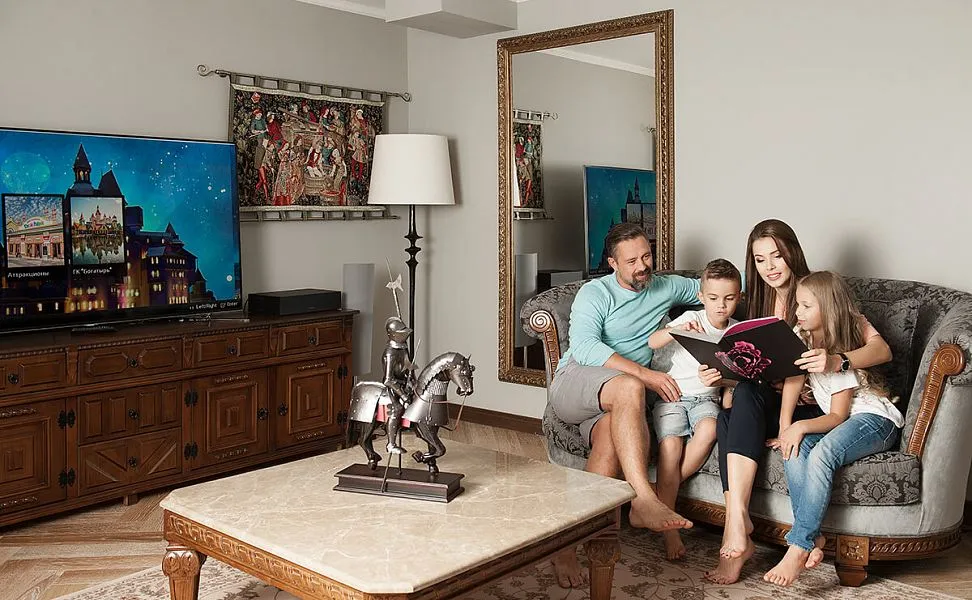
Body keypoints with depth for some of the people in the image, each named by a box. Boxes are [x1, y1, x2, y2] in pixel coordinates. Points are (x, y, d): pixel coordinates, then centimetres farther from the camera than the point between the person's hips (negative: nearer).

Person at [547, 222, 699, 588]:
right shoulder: (595, 293, 1)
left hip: (613, 402, 4)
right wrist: (645, 374, -23)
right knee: (628, 387, -38)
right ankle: (643, 501, -44)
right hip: (573, 383, -3)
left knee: (612, 438, -33)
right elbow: (584, 347, -16)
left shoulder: (666, 288, 18)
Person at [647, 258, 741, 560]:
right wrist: (678, 330, -31)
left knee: (709, 429, -33)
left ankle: (665, 489, -17)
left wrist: (729, 394, -11)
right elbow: (652, 342, -14)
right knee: (671, 444, -26)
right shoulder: (691, 319, 0)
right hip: (673, 395, -2)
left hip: (707, 397, 2)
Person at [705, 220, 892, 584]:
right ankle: (738, 537, -35)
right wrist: (719, 375, -9)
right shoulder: (756, 303, 16)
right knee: (728, 419, -30)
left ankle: (736, 525, -37)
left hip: (813, 408, -4)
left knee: (748, 394, -33)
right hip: (770, 405, 4)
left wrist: (836, 362, -32)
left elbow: (881, 349, -12)